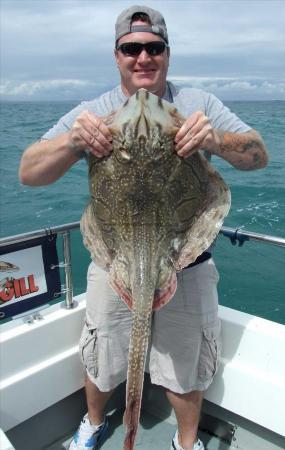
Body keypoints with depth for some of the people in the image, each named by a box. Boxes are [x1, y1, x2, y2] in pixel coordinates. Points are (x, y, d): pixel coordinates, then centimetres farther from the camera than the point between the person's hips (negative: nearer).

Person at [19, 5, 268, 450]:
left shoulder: (197, 104, -1)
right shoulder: (91, 113, -3)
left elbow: (259, 155, -8)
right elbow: (29, 173, -11)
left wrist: (218, 141, -30)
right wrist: (72, 141, -32)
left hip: (186, 265, 0)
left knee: (186, 365, 18)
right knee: (102, 362, 20)